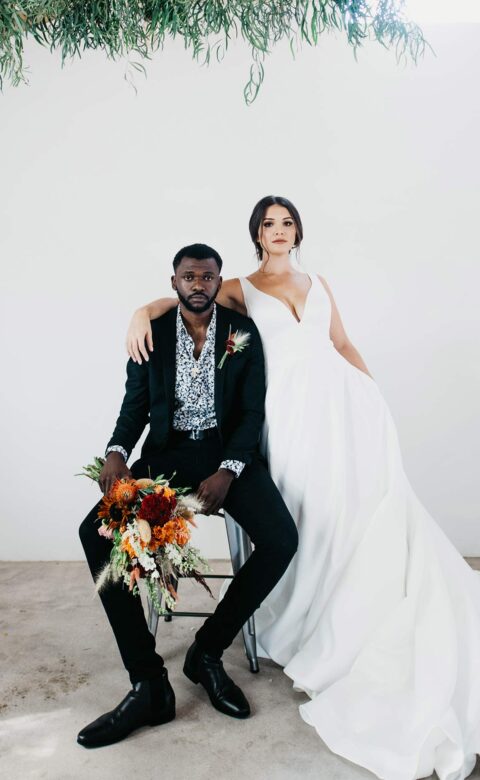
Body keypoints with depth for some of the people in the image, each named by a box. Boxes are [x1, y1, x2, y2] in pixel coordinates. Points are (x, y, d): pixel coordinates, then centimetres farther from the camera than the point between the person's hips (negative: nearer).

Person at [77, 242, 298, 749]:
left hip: (227, 452, 0)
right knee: (96, 532, -22)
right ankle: (148, 683, -15)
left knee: (281, 540, -25)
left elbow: (253, 411, -2)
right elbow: (135, 406, 4)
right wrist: (117, 452, -18)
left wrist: (227, 471, -18)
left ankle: (207, 650, -2)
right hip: (166, 453, 1)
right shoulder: (151, 332, 4)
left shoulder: (243, 331, 1)